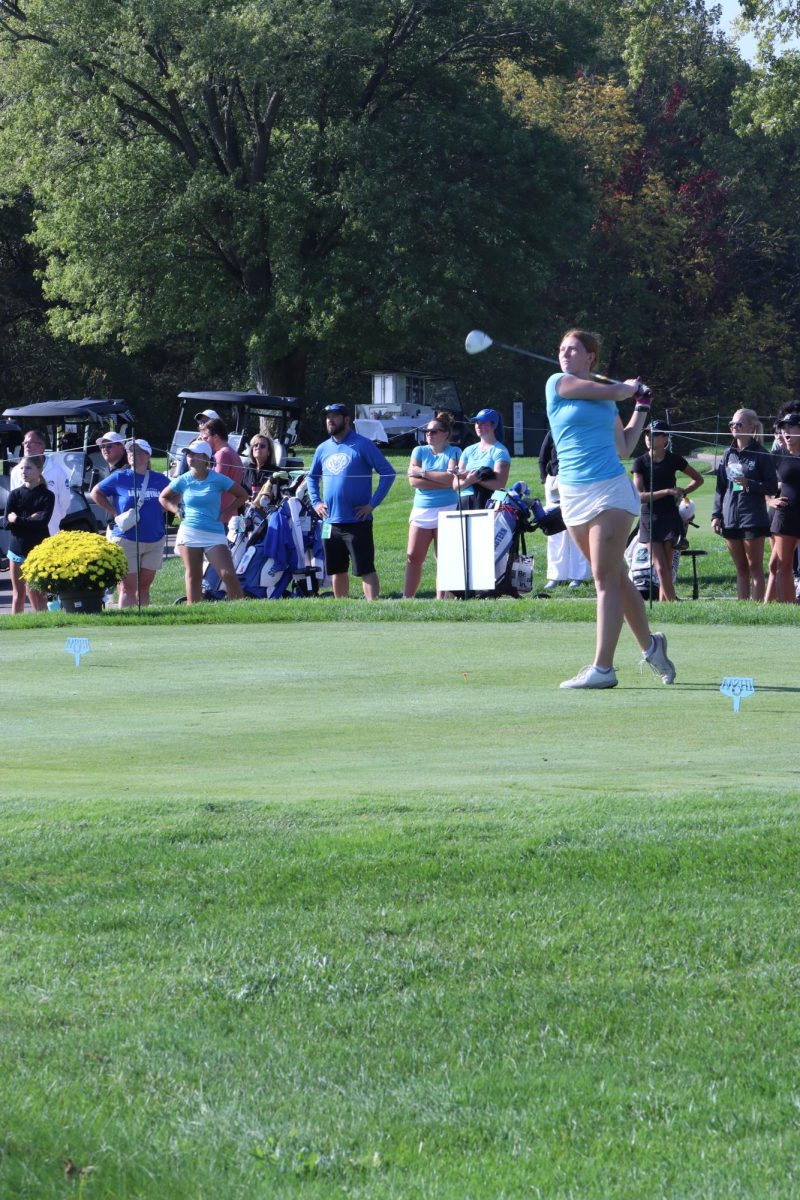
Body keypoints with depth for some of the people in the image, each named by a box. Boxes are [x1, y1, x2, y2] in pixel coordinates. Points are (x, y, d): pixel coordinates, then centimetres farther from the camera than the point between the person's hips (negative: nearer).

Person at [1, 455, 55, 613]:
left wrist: (17, 520, -11)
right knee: (18, 595, 4)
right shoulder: (15, 494, 7)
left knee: (38, 594, -3)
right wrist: (29, 520, -13)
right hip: (17, 548, 2)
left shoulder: (47, 496, 0)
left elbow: (42, 522, -13)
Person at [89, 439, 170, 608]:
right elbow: (95, 493, 7)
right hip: (126, 539, -3)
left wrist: (162, 509, 5)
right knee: (128, 587, -4)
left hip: (155, 541, 3)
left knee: (144, 586, 9)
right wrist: (114, 513, -3)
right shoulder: (120, 478, -1)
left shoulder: (160, 480, 7)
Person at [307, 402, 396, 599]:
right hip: (330, 522, 6)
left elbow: (388, 473, -7)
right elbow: (312, 477, 27)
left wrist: (372, 504, -12)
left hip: (358, 522, -6)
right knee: (337, 570, 12)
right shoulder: (323, 449, 12)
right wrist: (315, 502, 11)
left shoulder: (363, 445, -5)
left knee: (366, 569, -10)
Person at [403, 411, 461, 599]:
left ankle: (441, 599, 2)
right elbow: (413, 481, -2)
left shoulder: (453, 452, 2)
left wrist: (423, 473, -10)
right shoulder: (419, 451, 10)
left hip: (446, 511, -3)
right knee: (413, 557, -1)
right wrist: (441, 480, -8)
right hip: (421, 510, 3)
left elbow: (451, 478, -14)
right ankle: (407, 598, 2)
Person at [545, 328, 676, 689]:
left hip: (610, 492, 0)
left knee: (608, 579, -8)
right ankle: (650, 645, 23)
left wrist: (642, 408, 24)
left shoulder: (607, 399, 13)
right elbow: (614, 392, -2)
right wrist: (632, 386, 17)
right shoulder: (558, 383, 4)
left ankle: (602, 668, -13)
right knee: (614, 577, 7)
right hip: (574, 494, 0)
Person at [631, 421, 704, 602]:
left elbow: (698, 479, 16)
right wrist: (667, 492, -17)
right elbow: (639, 496, -10)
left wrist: (683, 492, 0)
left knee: (666, 567, -1)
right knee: (660, 567, -7)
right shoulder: (640, 462, -1)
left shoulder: (674, 460, 1)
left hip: (670, 518, 0)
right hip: (649, 518, 0)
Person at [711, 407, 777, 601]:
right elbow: (720, 487, 15)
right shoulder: (729, 454, 12)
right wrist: (716, 515, 7)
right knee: (741, 570, 9)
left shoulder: (761, 455, -4)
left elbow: (772, 487, -4)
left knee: (755, 568, -3)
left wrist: (748, 484, -18)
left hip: (753, 518, -5)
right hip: (730, 518, 5)